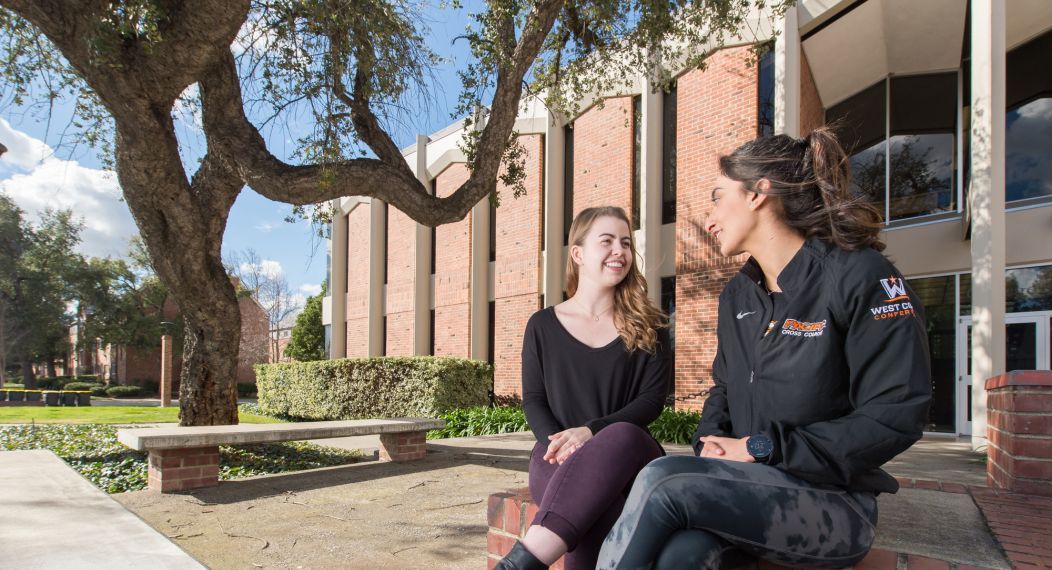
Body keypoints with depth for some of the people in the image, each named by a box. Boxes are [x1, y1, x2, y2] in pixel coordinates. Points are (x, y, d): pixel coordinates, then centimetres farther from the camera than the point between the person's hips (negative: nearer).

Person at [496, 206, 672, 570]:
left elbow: (652, 399, 0)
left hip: (627, 454, 0)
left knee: (622, 435, -39)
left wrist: (590, 431, -17)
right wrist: (559, 441, -15)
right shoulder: (543, 325, 11)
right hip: (558, 456, 0)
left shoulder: (647, 328, 10)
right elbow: (533, 400, 7)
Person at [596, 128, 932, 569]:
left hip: (830, 504, -5)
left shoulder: (858, 275, -8)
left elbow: (894, 417, -14)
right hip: (747, 489, 5)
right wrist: (711, 441, -2)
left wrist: (762, 449, -15)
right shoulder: (737, 295, 14)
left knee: (663, 481, -31)